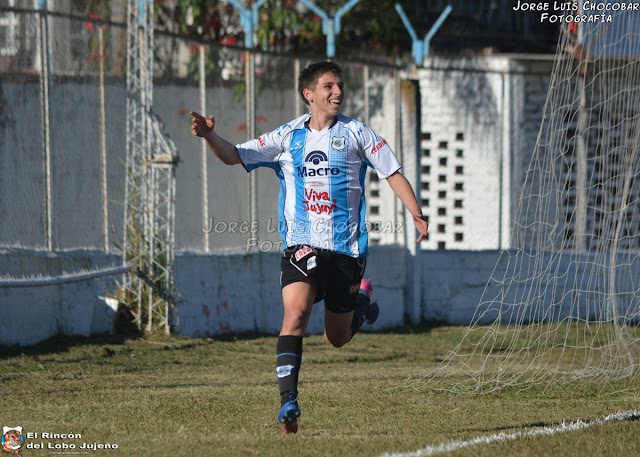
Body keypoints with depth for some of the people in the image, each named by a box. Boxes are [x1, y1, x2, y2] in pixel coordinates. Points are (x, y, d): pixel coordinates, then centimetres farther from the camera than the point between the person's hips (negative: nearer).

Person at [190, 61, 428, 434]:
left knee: (338, 338, 9)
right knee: (296, 313, -24)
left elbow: (392, 173, 3)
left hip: (346, 249, 0)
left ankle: (363, 302, 44)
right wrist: (210, 137, -17)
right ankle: (288, 401, -26)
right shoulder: (288, 137, 5)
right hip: (301, 246, 0)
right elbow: (235, 155, 4)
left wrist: (416, 214, -11)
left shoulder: (356, 134, 2)